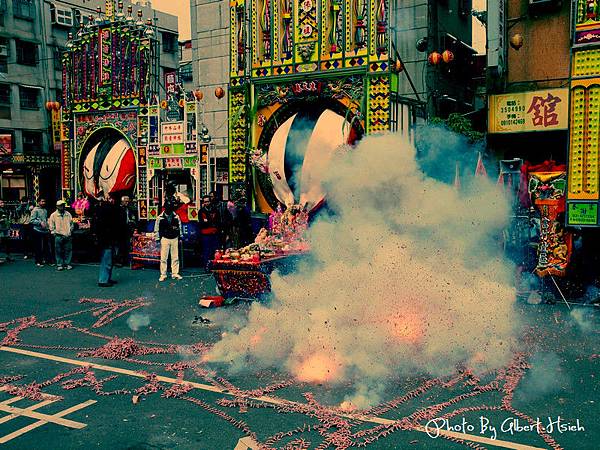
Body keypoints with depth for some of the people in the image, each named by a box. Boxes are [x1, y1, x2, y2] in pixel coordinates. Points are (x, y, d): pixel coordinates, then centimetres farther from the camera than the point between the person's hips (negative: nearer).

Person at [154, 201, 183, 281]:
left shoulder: (176, 217, 5)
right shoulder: (160, 217, -2)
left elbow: (179, 227, 15)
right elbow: (157, 229, 4)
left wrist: (180, 237, 13)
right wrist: (157, 239, 1)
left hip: (175, 239, 2)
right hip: (165, 238, -2)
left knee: (175, 257, 5)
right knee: (163, 258, -2)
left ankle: (175, 274, 13)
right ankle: (163, 275, 4)